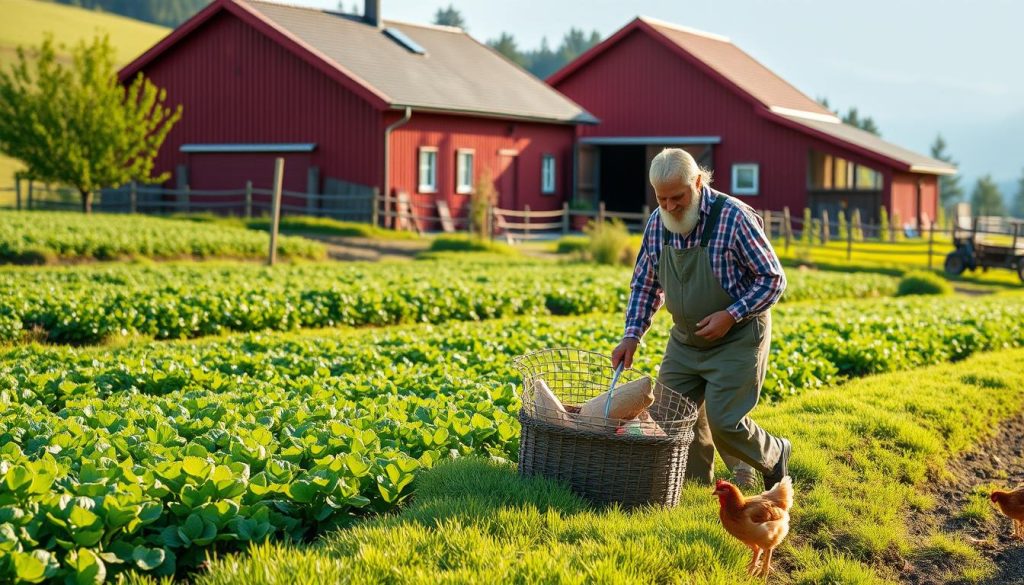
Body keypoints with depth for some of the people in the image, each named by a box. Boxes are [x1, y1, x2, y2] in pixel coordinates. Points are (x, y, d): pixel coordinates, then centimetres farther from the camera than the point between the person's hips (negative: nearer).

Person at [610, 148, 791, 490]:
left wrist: (731, 315, -24)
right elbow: (645, 284, 8)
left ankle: (775, 457, 22)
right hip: (685, 340, 6)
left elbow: (773, 279, -14)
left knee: (724, 422, -8)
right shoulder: (657, 223, -3)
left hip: (736, 339, -6)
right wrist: (632, 335, -4)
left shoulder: (734, 217, -21)